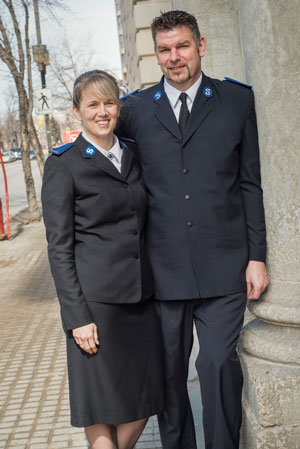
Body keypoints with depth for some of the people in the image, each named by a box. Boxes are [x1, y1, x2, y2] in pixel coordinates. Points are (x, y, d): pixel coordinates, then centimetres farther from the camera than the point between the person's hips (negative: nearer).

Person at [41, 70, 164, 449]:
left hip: (141, 296, 6)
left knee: (144, 399, 11)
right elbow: (59, 247, -8)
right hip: (97, 300, -5)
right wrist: (77, 317, -13)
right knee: (102, 408, 4)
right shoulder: (62, 165, -5)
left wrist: (157, 288, 12)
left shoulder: (133, 157, 12)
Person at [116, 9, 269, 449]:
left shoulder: (237, 99, 6)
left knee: (219, 363, -6)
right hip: (163, 267, 2)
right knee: (169, 371, 10)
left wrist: (256, 256, 1)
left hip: (223, 265, -1)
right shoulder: (135, 109, 7)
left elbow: (250, 182, 5)